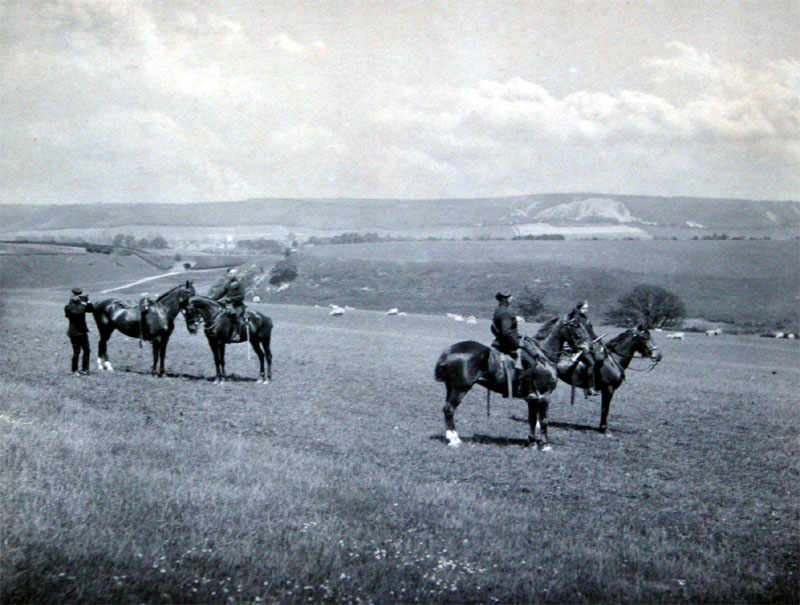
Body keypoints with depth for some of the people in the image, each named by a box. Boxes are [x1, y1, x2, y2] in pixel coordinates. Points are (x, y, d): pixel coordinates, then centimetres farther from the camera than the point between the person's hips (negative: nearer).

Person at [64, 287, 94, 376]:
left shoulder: (80, 305, 9)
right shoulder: (69, 307, -12)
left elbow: (91, 310, 9)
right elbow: (78, 312, -28)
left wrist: (87, 301, -3)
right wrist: (83, 303, -21)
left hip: (83, 331, 7)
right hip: (74, 333, -7)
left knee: (87, 350, 7)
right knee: (77, 352, -3)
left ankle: (85, 369, 17)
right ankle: (75, 370, 10)